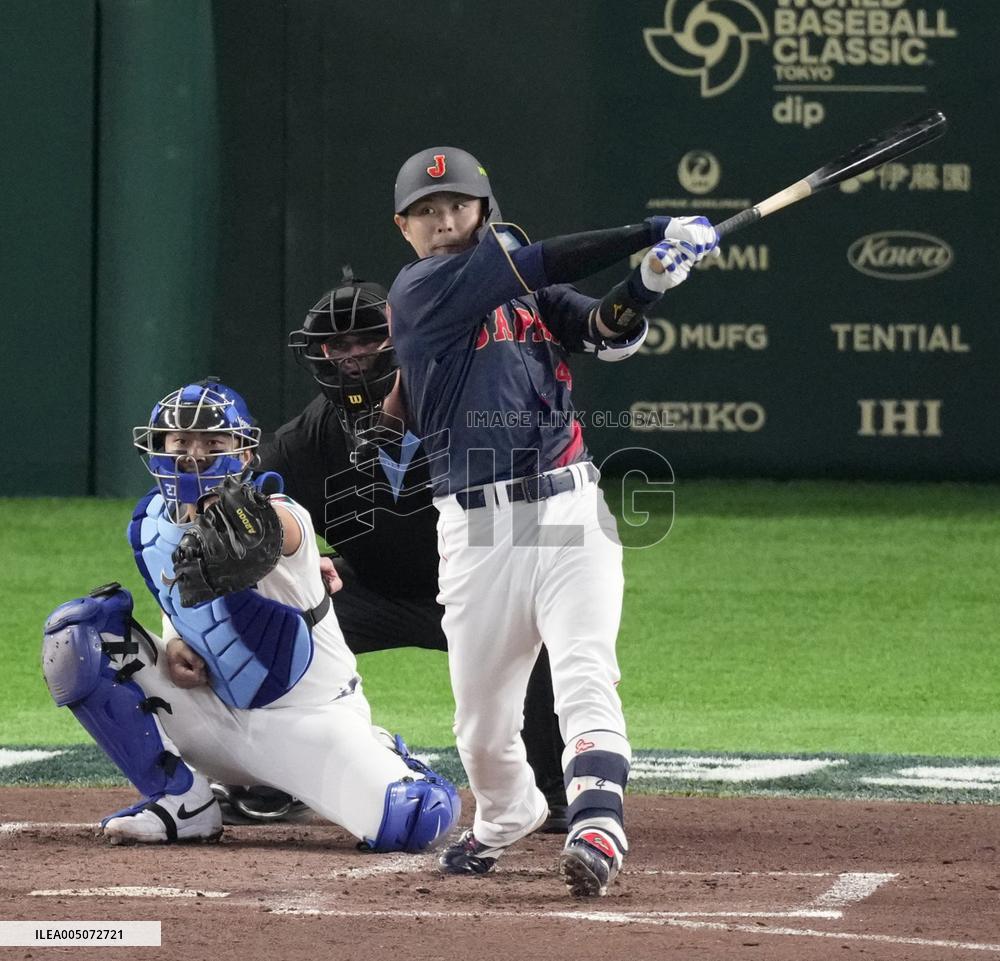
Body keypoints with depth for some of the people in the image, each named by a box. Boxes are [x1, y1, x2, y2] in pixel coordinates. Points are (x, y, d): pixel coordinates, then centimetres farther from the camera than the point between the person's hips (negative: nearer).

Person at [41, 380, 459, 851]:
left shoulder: (274, 516, -21)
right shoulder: (151, 523, -1)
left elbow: (279, 533, -46)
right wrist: (173, 644, -6)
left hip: (311, 720, -5)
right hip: (215, 715, 5)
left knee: (416, 821, -28)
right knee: (75, 634, -13)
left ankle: (380, 761, 12)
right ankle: (182, 803, -5)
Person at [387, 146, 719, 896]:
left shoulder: (535, 295, 16)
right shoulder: (418, 292, 1)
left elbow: (610, 331, -1)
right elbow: (532, 263, -11)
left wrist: (649, 282, -23)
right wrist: (650, 234, -16)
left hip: (570, 509, 2)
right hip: (477, 526, -2)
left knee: (585, 678, -18)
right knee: (481, 714, 8)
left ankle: (597, 830, -30)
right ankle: (506, 818, 36)